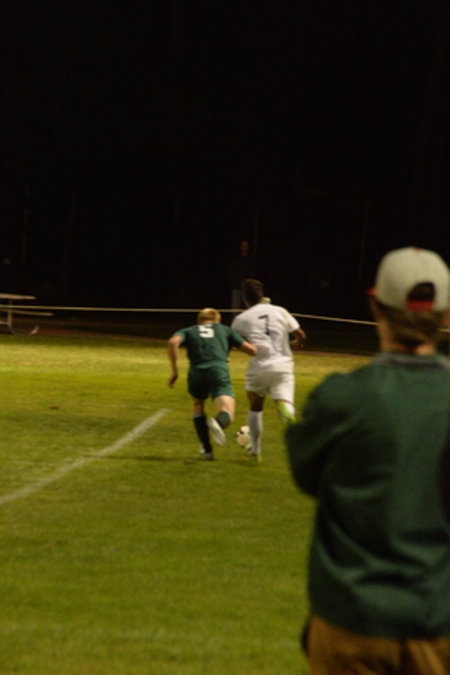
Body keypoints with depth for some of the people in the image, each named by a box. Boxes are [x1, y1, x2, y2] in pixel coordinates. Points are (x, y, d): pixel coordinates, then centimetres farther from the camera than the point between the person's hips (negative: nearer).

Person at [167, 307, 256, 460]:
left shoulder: (188, 331, 26)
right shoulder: (224, 330, 27)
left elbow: (173, 342, 2)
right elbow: (250, 349, 19)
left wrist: (174, 371, 4)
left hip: (196, 373, 2)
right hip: (219, 370, -2)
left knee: (197, 405, 30)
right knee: (227, 414, -9)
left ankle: (207, 449, 24)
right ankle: (217, 423, -47)